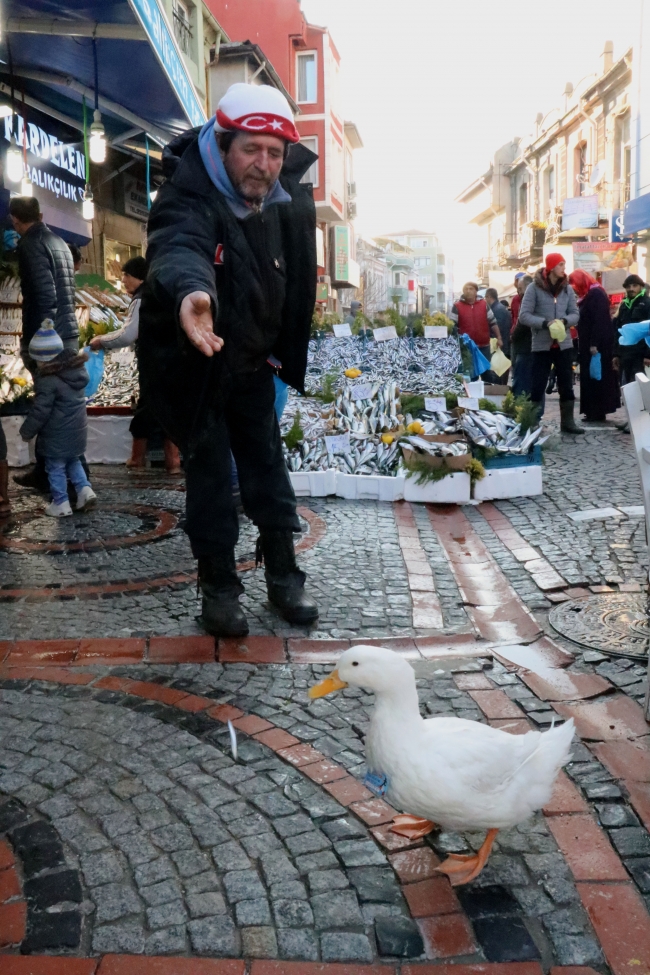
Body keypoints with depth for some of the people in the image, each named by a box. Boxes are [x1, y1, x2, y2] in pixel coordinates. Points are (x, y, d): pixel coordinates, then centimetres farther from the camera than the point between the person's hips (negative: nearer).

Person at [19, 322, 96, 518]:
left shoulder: (47, 380, -22)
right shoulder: (77, 369, 1)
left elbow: (40, 411, -18)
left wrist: (27, 431, -5)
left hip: (57, 435, -7)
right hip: (77, 429, 8)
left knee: (55, 468, 7)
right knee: (73, 461, 25)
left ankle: (61, 504, 14)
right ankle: (85, 489, 14)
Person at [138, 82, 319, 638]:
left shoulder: (284, 200, -6)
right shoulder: (189, 200, -26)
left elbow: (294, 284, 13)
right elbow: (178, 250, -51)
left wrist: (281, 352, 13)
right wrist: (191, 291, -73)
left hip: (252, 363, 6)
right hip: (192, 366, -5)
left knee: (268, 470, 10)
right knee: (210, 474, 0)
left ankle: (284, 577, 24)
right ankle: (218, 587, 15)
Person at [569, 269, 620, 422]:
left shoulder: (596, 294, -12)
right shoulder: (588, 295, 18)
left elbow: (600, 320, -20)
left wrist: (594, 343, -25)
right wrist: (584, 344, 13)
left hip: (598, 345, -10)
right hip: (589, 344, 10)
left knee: (597, 377, -7)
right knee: (590, 377, 9)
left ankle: (598, 412, -5)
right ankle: (594, 411, 11)